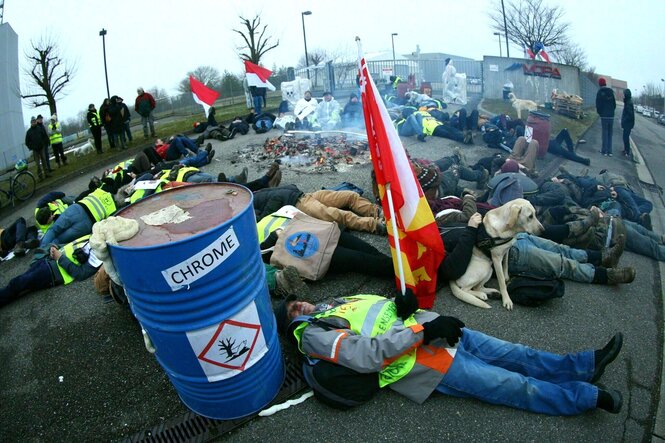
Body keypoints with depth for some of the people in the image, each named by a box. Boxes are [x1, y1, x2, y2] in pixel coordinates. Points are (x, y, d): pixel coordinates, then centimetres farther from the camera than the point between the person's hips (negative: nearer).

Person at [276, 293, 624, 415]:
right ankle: (589, 396, 11)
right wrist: (423, 330, -24)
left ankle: (585, 365, 20)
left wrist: (404, 307, -5)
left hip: (432, 330, 8)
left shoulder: (330, 305, 18)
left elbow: (380, 307, 19)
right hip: (424, 360, -7)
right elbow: (366, 353, -22)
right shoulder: (313, 335, -9)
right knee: (516, 386, -2)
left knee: (511, 354, 9)